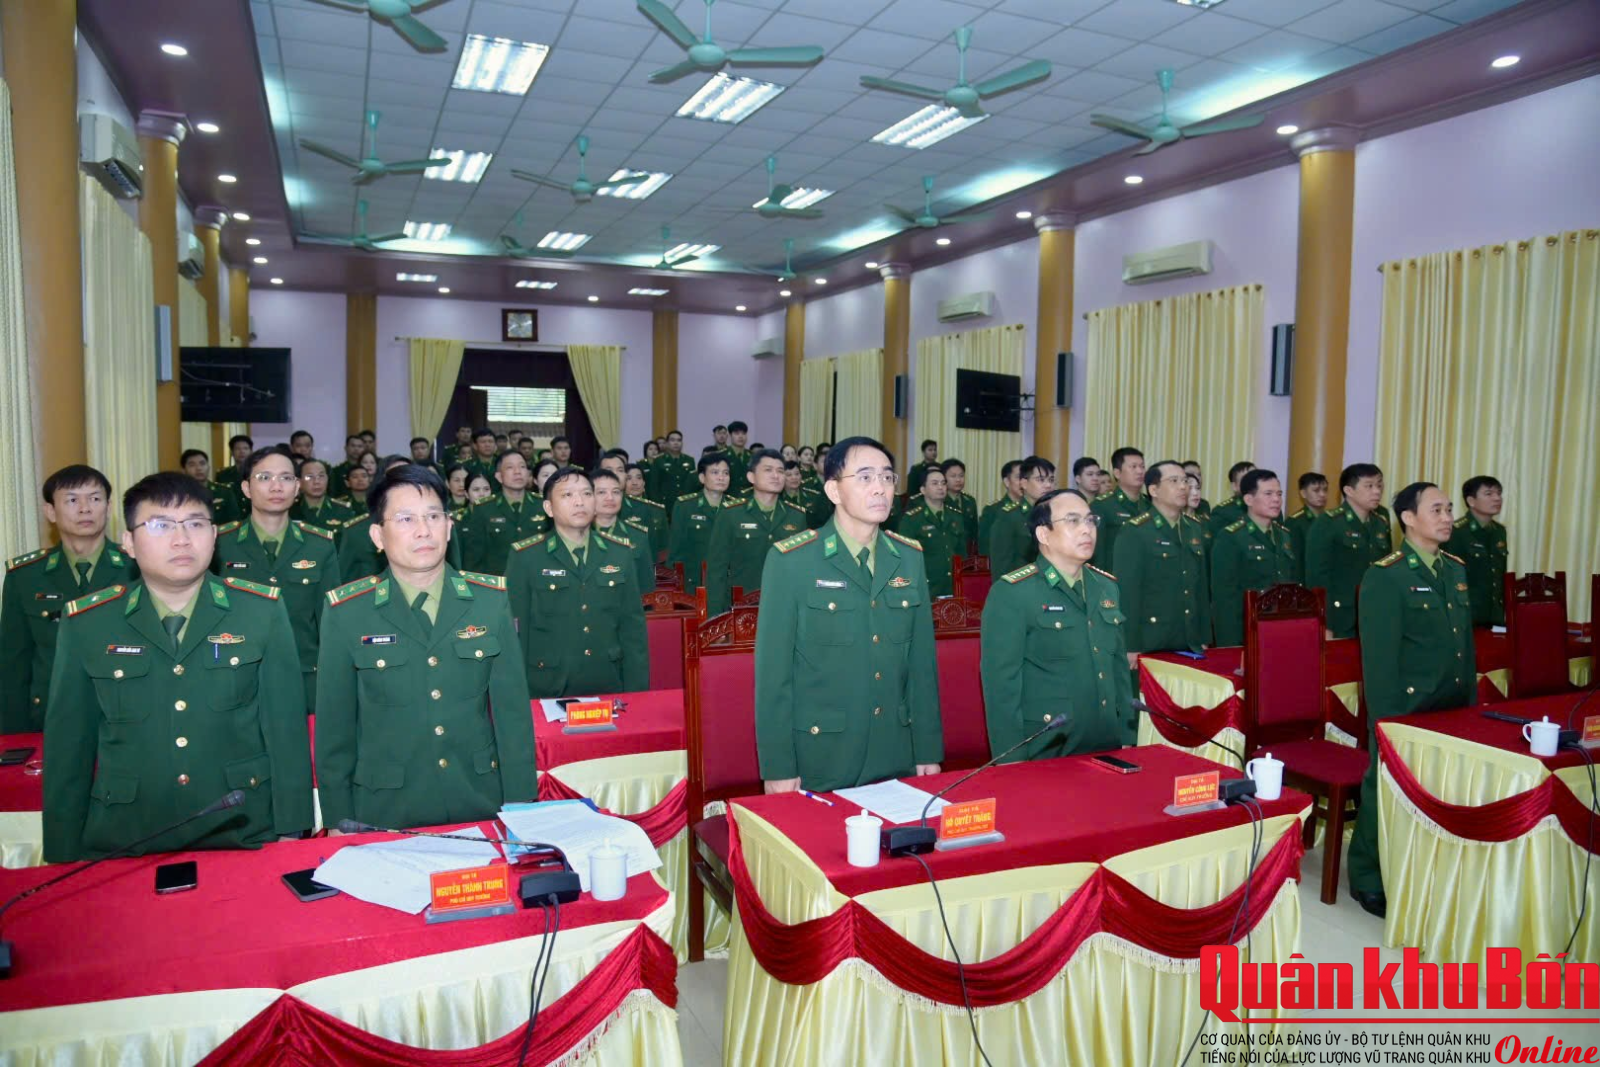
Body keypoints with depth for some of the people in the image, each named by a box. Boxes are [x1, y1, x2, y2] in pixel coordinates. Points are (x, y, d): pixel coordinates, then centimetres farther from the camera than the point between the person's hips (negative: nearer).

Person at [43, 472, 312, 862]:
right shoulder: (85, 624, -1)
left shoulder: (262, 611, -3)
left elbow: (287, 728, -3)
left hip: (244, 840, 0)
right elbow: (68, 748, 3)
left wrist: (291, 831, -4)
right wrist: (65, 859, 4)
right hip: (124, 850, 1)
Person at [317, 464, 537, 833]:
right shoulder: (345, 612, -6)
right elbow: (334, 726, -1)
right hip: (385, 816, -1)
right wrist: (338, 822, 0)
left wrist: (521, 808, -2)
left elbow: (513, 709, -1)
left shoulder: (492, 599, -2)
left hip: (482, 808, 1)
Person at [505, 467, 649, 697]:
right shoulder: (525, 557, -5)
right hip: (547, 691, -2)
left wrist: (635, 693, -1)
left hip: (609, 690, 3)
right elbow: (515, 631, -4)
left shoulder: (620, 553, 4)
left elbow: (633, 627, 4)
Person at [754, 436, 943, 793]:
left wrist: (929, 751, 7)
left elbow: (922, 659, 7)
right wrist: (777, 768, -10)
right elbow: (773, 669, -9)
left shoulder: (910, 558, 5)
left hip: (896, 760, 4)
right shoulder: (790, 560, -9)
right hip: (817, 761, -4)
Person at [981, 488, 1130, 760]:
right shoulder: (1011, 593, -13)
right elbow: (1001, 683, -15)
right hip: (1043, 755, -6)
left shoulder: (1108, 587, 9)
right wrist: (1013, 764, -16)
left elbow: (1120, 667, 14)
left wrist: (1127, 737, 10)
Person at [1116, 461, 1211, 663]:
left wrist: (1204, 639, 11)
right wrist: (1130, 647, -17)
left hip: (1191, 645, 6)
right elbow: (1126, 591, -14)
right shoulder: (1134, 531, -10)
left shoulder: (1195, 529, 12)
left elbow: (1202, 586, 14)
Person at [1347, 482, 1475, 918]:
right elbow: (1378, 656, -16)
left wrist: (1472, 702, 14)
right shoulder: (1385, 576, -12)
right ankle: (1369, 882, 21)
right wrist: (1386, 719, -18)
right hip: (1403, 712, -7)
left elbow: (1465, 642, 16)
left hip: (1452, 712, 7)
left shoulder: (1456, 570, 11)